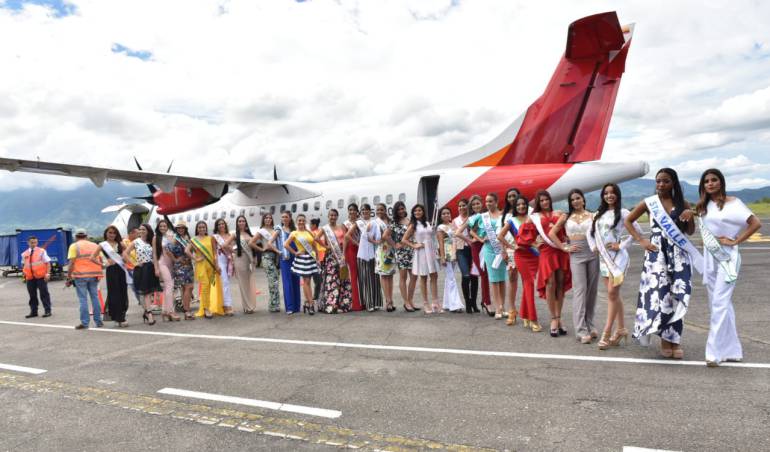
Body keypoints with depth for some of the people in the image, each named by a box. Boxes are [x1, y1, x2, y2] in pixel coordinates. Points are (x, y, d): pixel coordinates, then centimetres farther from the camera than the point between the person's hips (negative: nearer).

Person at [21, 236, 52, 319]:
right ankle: (33, 311, 19)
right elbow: (23, 265, 25)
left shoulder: (42, 251, 0)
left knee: (44, 294, -1)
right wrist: (24, 273, 13)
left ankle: (47, 311, 4)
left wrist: (48, 273, -13)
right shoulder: (24, 254, 12)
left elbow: (47, 263, -4)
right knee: (32, 295, 10)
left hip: (41, 277, -4)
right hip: (30, 277, 4)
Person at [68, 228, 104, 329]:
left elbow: (72, 263, -9)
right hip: (94, 274, 4)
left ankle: (85, 322, 1)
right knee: (95, 297, 9)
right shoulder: (95, 245, 13)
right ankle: (98, 321, 12)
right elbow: (100, 261, 10)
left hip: (80, 275, -3)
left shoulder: (74, 246, 0)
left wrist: (69, 276, -4)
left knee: (83, 299, 0)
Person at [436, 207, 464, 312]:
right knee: (451, 279, -8)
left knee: (448, 279, 11)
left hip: (454, 254, 6)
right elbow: (441, 243, -9)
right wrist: (442, 257, -17)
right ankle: (454, 304, -8)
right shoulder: (441, 228, -3)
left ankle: (447, 304, 17)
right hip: (446, 255, -6)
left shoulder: (453, 225, 14)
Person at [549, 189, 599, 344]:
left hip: (593, 254, 1)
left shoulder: (592, 215, 7)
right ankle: (581, 330, -7)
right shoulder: (566, 217, 7)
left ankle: (590, 325, 20)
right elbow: (552, 234, 6)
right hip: (576, 256, -1)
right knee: (580, 290, -7)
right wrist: (565, 247, 0)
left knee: (592, 290, 6)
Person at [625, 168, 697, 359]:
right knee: (660, 293, -6)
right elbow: (627, 221, 9)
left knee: (677, 295, 0)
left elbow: (690, 232, 12)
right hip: (657, 252, -1)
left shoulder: (682, 204, 7)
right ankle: (666, 338, 9)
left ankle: (674, 338, 12)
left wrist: (690, 218, -9)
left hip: (678, 253, 2)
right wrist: (641, 241, 0)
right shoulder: (649, 203, 3)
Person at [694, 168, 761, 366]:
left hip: (727, 257, -6)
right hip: (709, 257, 6)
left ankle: (715, 352, -8)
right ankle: (731, 349, 21)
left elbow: (756, 223, -11)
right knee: (717, 304, 10)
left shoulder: (732, 203, -5)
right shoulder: (702, 207, 11)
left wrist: (735, 241, -12)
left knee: (720, 303, -11)